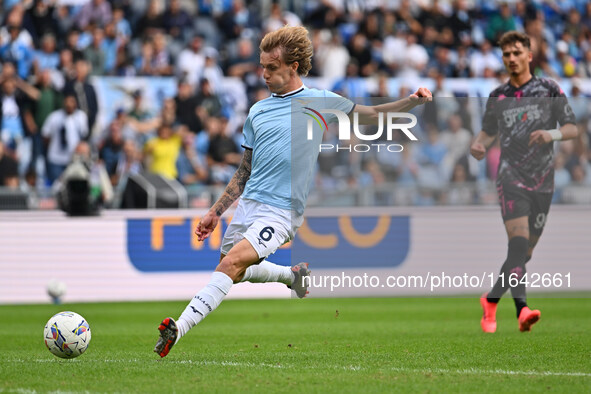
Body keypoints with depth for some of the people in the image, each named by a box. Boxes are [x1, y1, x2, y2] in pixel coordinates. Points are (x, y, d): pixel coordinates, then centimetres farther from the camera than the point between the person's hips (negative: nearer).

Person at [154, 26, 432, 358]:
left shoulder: (321, 102, 1)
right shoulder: (258, 111, 14)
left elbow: (371, 116, 10)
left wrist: (412, 101, -6)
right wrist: (215, 212, 17)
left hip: (282, 211, -6)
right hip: (248, 205, 6)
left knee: (232, 264, -24)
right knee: (233, 273, 12)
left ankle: (180, 327, -28)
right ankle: (293, 275, 34)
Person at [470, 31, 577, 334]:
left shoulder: (549, 90, 4)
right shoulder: (498, 96, 9)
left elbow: (572, 128, 3)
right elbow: (489, 131, 21)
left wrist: (553, 134, -19)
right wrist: (478, 144, -2)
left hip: (543, 179, 1)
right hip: (511, 175, -1)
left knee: (526, 249, 6)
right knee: (519, 239, -20)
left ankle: (492, 300, 25)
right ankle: (522, 308, -29)